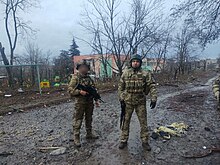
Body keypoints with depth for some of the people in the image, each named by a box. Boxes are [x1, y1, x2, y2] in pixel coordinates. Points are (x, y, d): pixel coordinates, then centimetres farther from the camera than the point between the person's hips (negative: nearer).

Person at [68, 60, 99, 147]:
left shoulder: (89, 78, 11)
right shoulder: (75, 77, -6)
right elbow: (70, 89, -12)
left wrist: (96, 100, 14)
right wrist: (80, 92, -25)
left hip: (90, 102, 6)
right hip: (80, 102, -6)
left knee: (89, 119, 17)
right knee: (78, 120, 1)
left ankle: (89, 133, 32)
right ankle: (76, 137, 11)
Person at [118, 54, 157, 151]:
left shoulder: (145, 74, -3)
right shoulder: (125, 73, 1)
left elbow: (152, 86, -6)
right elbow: (120, 86, 6)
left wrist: (153, 98, -16)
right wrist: (121, 97, -1)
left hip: (141, 102, -1)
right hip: (127, 102, 1)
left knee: (143, 122, 8)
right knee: (125, 121, 10)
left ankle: (145, 142, 25)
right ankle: (123, 140, 25)